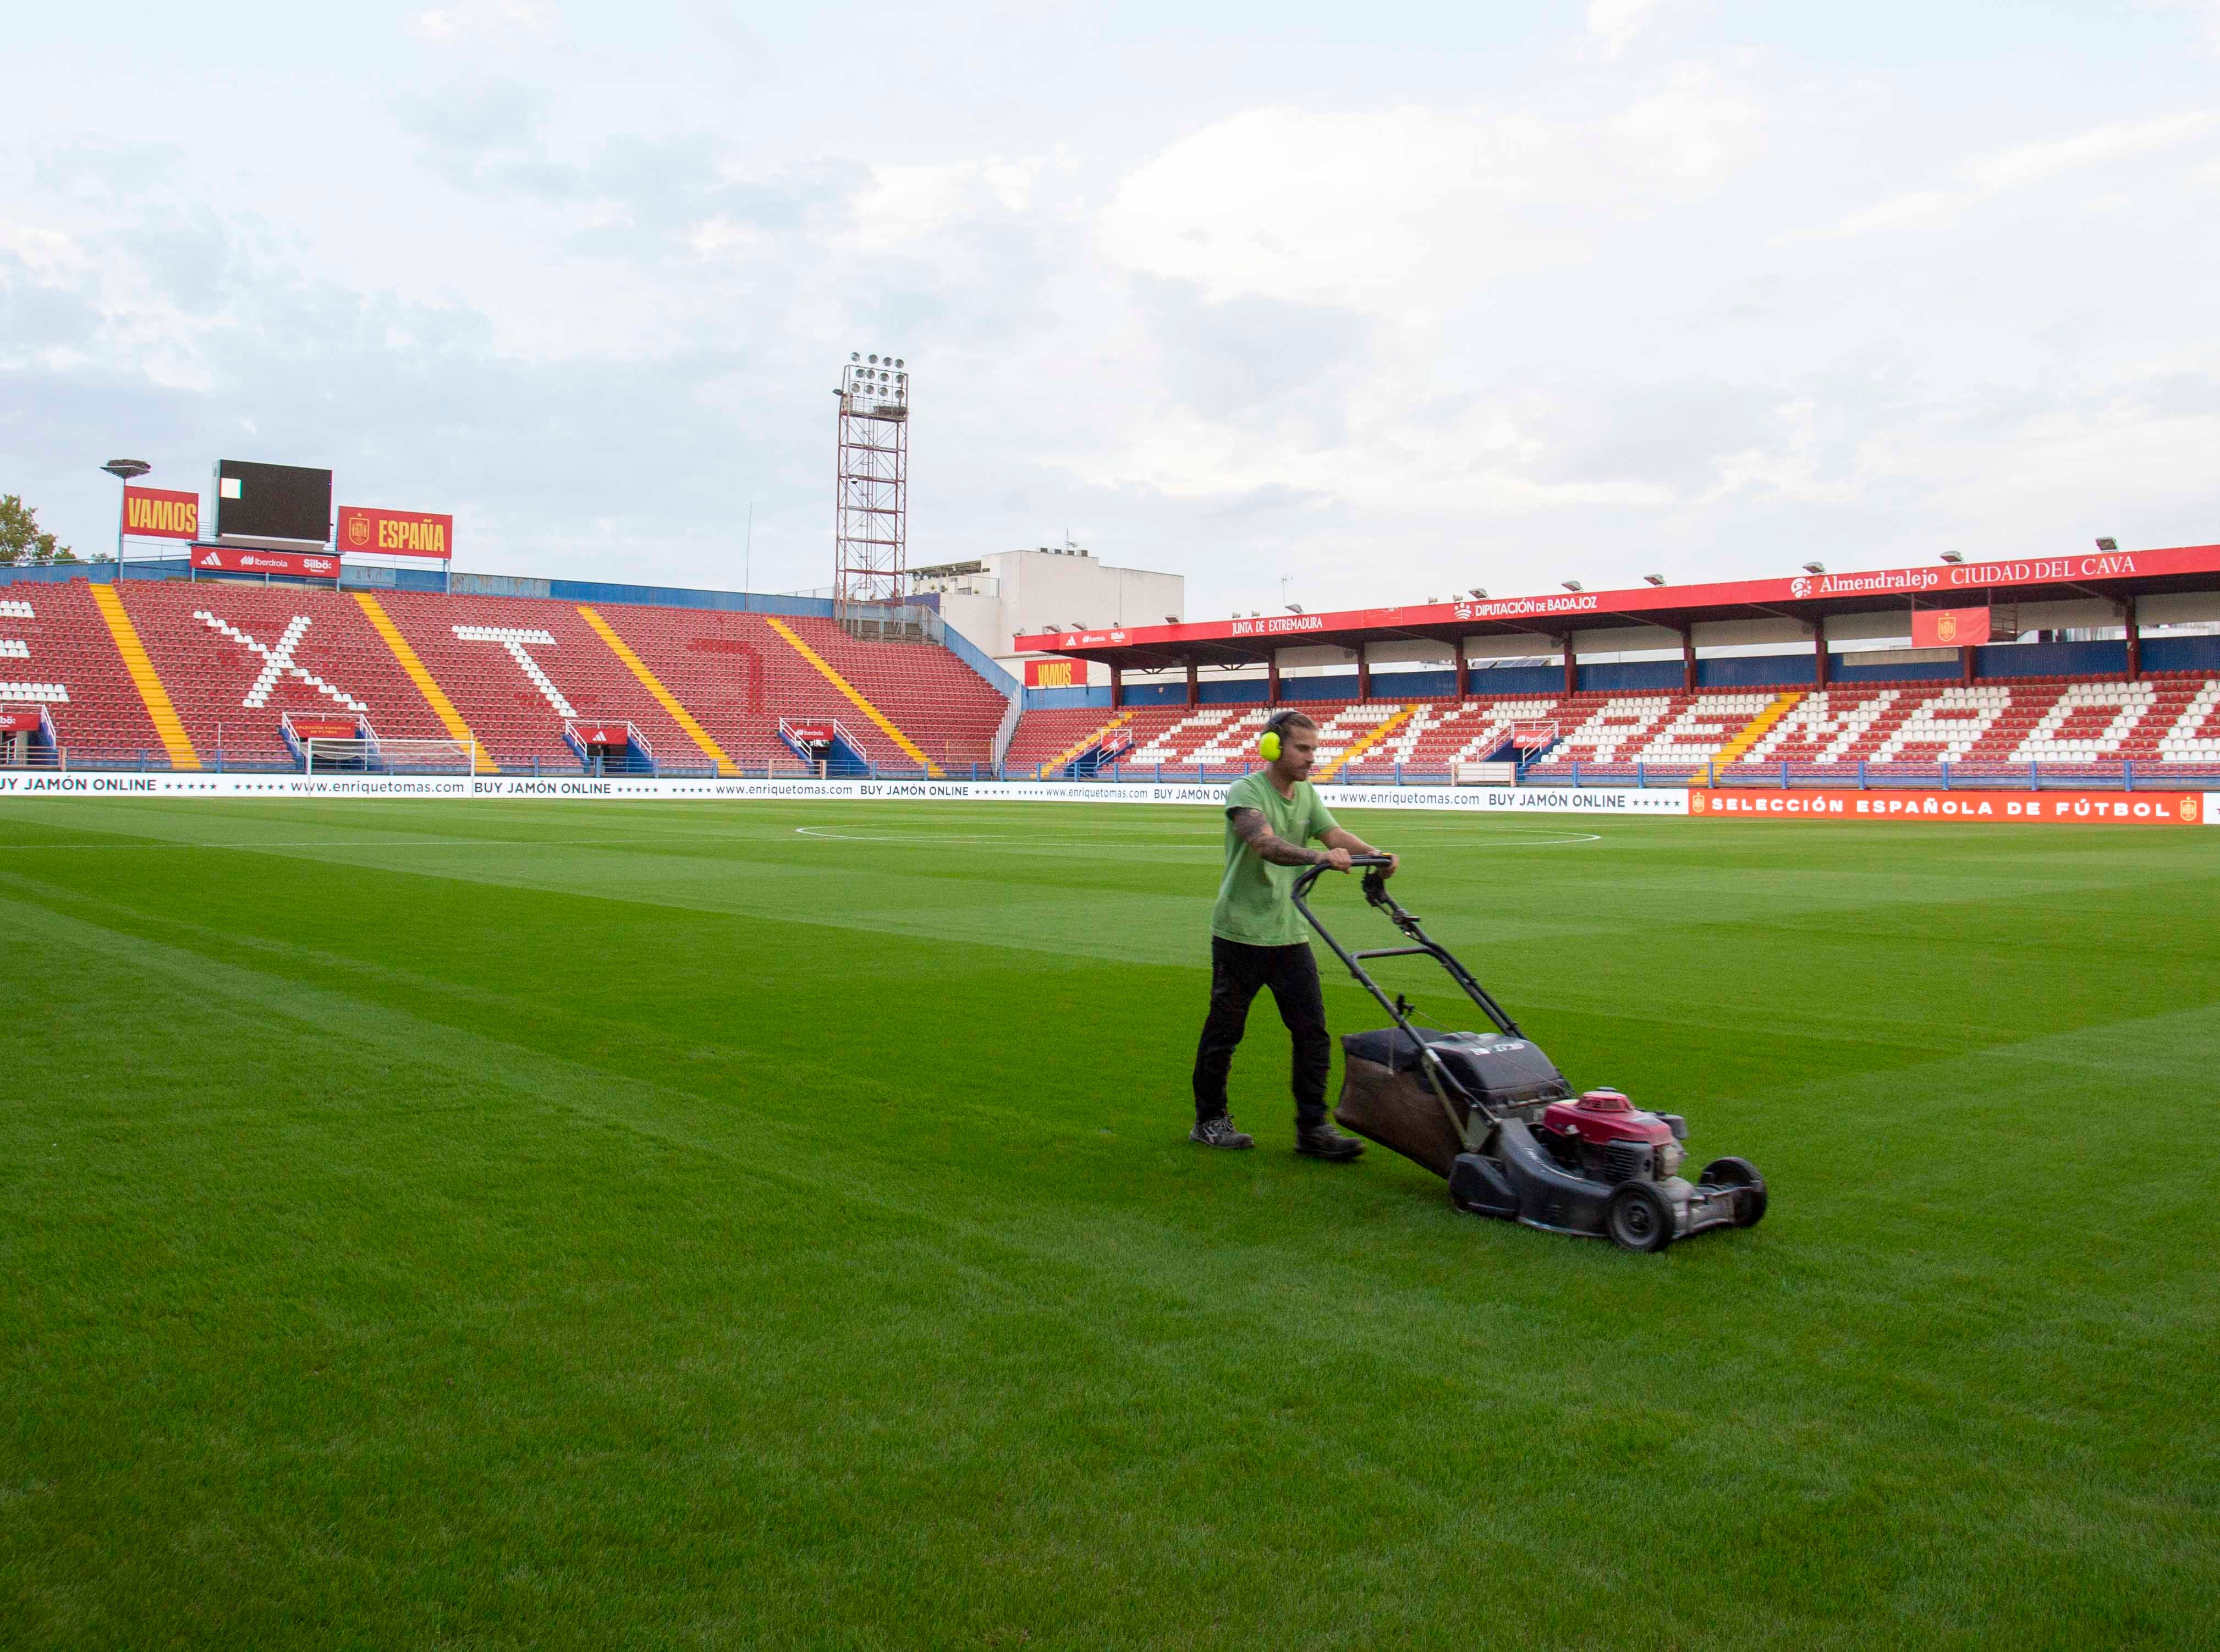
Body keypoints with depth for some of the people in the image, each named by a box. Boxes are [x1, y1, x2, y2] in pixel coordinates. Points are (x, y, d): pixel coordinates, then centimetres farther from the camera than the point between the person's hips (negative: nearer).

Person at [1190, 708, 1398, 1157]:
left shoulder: (1306, 793, 10)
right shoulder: (1246, 792, -14)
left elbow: (1335, 832, -4)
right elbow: (1266, 843, -32)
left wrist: (1375, 854, -25)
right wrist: (1320, 857, -48)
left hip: (1289, 934, 6)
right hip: (1241, 933, -6)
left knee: (1312, 1030, 1)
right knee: (1224, 1031, 6)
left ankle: (1312, 1128, 7)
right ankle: (1209, 1121, 21)